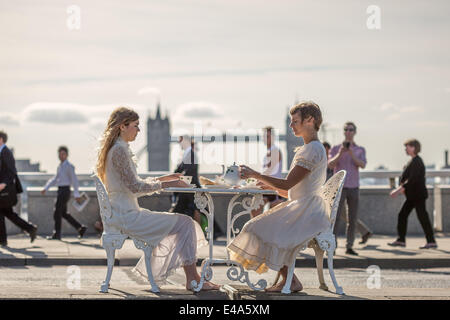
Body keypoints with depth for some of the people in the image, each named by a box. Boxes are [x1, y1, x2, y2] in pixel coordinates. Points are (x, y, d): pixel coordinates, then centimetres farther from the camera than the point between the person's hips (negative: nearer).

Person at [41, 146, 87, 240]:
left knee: (57, 213, -5)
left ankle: (57, 234, 3)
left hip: (65, 191, -9)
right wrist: (46, 188, 15)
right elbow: (55, 179, 24)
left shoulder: (69, 166, -9)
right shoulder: (60, 166, 17)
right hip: (60, 191, 9)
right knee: (64, 213, 12)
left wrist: (76, 194, -17)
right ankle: (81, 228, 16)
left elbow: (74, 180, -13)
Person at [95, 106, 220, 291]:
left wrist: (162, 179, 13)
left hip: (124, 213, 11)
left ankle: (192, 278, 8)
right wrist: (167, 184, -11)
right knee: (184, 223, -10)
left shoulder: (117, 149, 17)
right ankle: (193, 280, -6)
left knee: (183, 222, 11)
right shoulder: (119, 150, -15)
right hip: (126, 217, -11)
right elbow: (134, 187, -19)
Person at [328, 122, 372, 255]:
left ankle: (349, 247, 8)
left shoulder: (360, 150, 8)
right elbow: (331, 165, -12)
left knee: (352, 219, 2)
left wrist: (351, 154, -28)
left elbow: (362, 165, -11)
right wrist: (340, 153, -28)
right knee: (336, 216, -12)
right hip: (339, 187, -2)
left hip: (353, 188, 2)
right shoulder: (335, 149, 4)